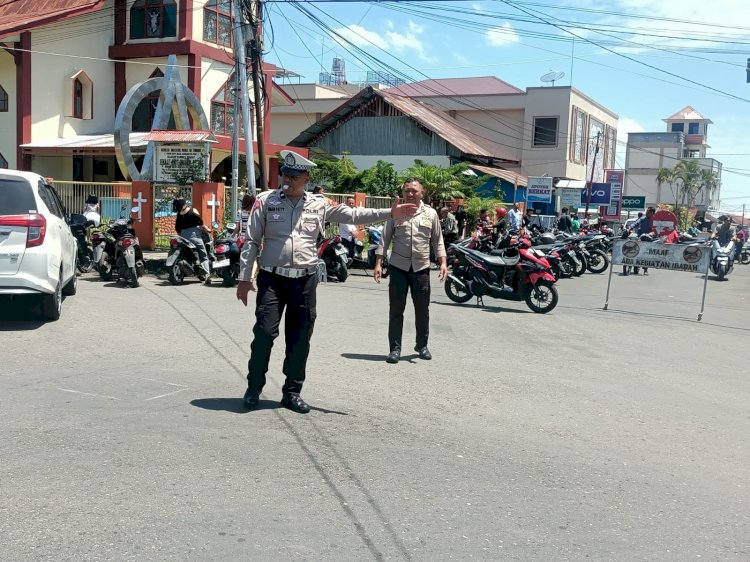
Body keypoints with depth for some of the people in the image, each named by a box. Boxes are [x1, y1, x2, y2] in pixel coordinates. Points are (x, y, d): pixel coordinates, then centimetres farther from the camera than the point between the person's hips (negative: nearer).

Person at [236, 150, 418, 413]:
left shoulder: (319, 204, 6)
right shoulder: (266, 201, 1)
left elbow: (353, 215, 7)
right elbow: (252, 241, 2)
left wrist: (390, 213, -2)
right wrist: (245, 278, 0)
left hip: (305, 281, 2)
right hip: (272, 278, -2)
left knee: (300, 339, 7)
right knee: (264, 333, -6)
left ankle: (292, 392, 20)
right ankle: (253, 389, 12)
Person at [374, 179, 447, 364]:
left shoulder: (431, 214, 7)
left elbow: (437, 241, 10)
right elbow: (385, 239, 3)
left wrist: (443, 262, -1)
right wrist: (378, 264, -5)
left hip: (421, 268, 1)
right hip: (398, 267, -1)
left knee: (422, 309, 9)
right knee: (396, 309, 1)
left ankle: (422, 345, 25)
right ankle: (395, 348, 9)